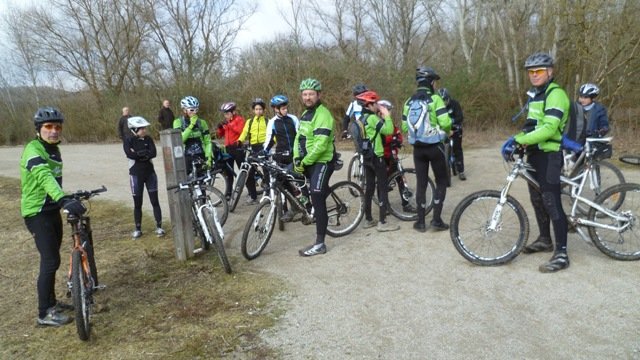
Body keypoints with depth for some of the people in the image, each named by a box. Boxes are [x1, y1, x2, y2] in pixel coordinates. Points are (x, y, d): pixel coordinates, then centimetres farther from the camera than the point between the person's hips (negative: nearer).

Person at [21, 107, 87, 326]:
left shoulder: (54, 150, 8)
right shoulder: (33, 150, -19)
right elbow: (44, 176, -38)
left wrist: (65, 199, 22)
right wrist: (65, 200, -53)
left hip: (52, 210, 8)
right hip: (37, 213, -8)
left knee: (52, 260, 17)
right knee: (51, 261, -8)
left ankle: (51, 303, 32)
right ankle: (44, 314, 4)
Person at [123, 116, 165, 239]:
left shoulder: (148, 139, 2)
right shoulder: (128, 140, -4)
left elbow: (153, 153, -13)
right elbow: (130, 154, -22)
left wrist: (138, 153, -18)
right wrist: (145, 152, -15)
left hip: (150, 173, 2)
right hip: (136, 174, -2)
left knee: (155, 201, 1)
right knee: (137, 203, 6)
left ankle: (159, 227, 9)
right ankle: (138, 229, 17)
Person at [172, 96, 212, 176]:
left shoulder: (201, 122, 5)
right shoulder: (178, 122, 0)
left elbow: (207, 142, 5)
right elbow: (180, 139, -15)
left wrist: (208, 157, -8)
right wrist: (191, 125, -20)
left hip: (200, 157, 1)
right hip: (185, 158, -1)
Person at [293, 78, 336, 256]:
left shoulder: (322, 114, -16)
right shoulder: (305, 113, 15)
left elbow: (320, 145, -25)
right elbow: (298, 138, 13)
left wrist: (304, 162, -18)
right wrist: (297, 158, -3)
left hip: (321, 162, -9)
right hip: (308, 162, 9)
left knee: (317, 200, -10)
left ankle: (319, 244, -6)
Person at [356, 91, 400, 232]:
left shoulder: (361, 119, 12)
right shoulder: (372, 118, -16)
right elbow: (389, 130, -22)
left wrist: (381, 118, 8)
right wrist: (387, 116, -10)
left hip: (366, 157, 9)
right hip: (377, 157, -9)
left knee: (369, 188, 12)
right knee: (383, 189, -3)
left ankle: (368, 220, 18)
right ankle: (382, 223, -3)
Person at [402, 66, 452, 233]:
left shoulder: (409, 102, 6)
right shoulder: (435, 99, -11)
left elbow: (405, 127, 7)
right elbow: (445, 123, -18)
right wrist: (447, 130, 4)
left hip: (418, 148, 4)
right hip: (435, 147, -4)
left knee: (421, 183, 11)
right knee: (441, 182, 10)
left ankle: (420, 221, 13)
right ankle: (436, 220, 5)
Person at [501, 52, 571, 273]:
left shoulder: (555, 94, -14)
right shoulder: (535, 95, 16)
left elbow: (549, 128, -27)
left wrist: (519, 140, -31)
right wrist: (517, 140, 3)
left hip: (549, 155, -9)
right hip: (535, 153, 9)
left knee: (551, 203, -9)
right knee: (537, 199, 16)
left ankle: (561, 254, -3)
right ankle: (545, 240, 32)